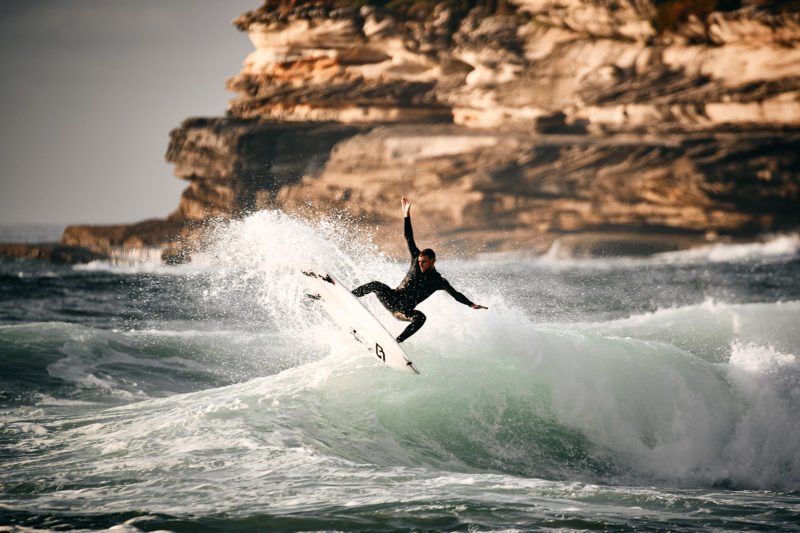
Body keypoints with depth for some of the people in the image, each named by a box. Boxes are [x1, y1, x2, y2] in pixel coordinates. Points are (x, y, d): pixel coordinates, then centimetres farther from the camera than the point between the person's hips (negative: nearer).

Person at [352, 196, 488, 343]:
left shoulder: (438, 281, -4)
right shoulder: (416, 260, 2)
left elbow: (456, 295, -8)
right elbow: (409, 238, 1)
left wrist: (471, 304, -24)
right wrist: (406, 216, -5)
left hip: (404, 311, -2)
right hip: (392, 299, 2)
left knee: (420, 317, -36)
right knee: (376, 286, -26)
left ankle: (396, 342, -34)